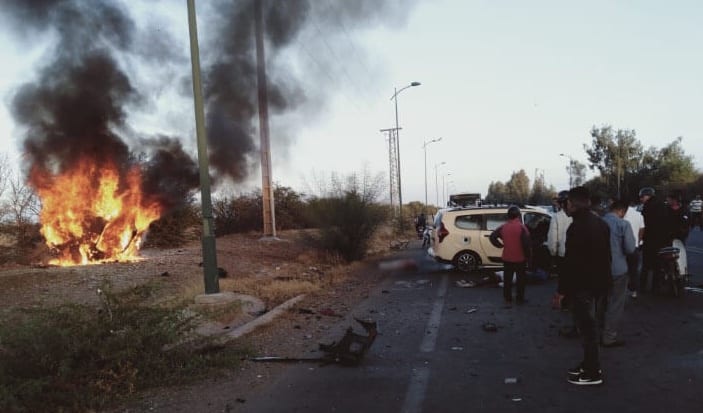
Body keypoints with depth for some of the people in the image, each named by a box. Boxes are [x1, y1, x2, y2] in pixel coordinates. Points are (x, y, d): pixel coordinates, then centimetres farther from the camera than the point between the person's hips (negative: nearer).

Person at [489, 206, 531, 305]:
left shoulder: (503, 227, -1)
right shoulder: (521, 227, -15)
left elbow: (492, 237, 1)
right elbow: (526, 243, -19)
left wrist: (500, 245, 8)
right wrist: (527, 256, -8)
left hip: (507, 258, 4)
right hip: (520, 258, -4)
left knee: (507, 279, 12)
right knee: (520, 279, 9)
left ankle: (507, 298, 17)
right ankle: (519, 299, 14)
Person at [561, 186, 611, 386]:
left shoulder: (577, 227, -19)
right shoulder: (601, 223, 11)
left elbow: (571, 262, -21)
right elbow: (606, 255, 17)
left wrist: (562, 290, -15)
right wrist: (603, 280, 22)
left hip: (583, 285, -9)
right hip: (599, 282, 10)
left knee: (587, 327, -2)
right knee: (589, 325, 18)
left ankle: (593, 373, 5)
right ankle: (589, 364, 27)